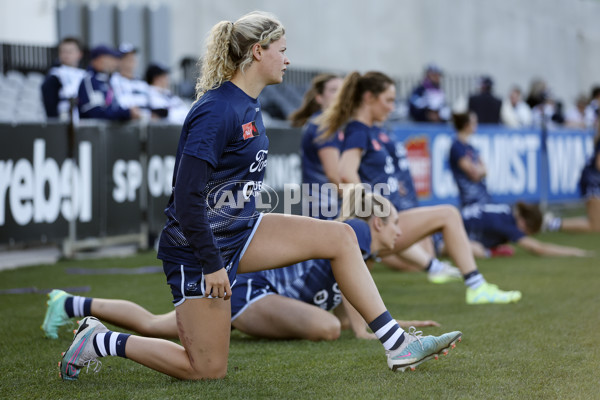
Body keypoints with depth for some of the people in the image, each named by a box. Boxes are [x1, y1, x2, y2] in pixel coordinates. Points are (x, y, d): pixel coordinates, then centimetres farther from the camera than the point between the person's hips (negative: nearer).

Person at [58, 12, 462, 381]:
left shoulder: (249, 104, 7)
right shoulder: (216, 111, -23)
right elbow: (187, 196, -26)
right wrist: (212, 265, -23)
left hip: (239, 232, 9)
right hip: (197, 246, -9)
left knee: (339, 236, -2)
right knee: (208, 370, -2)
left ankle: (398, 344, -1)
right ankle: (101, 340, 13)